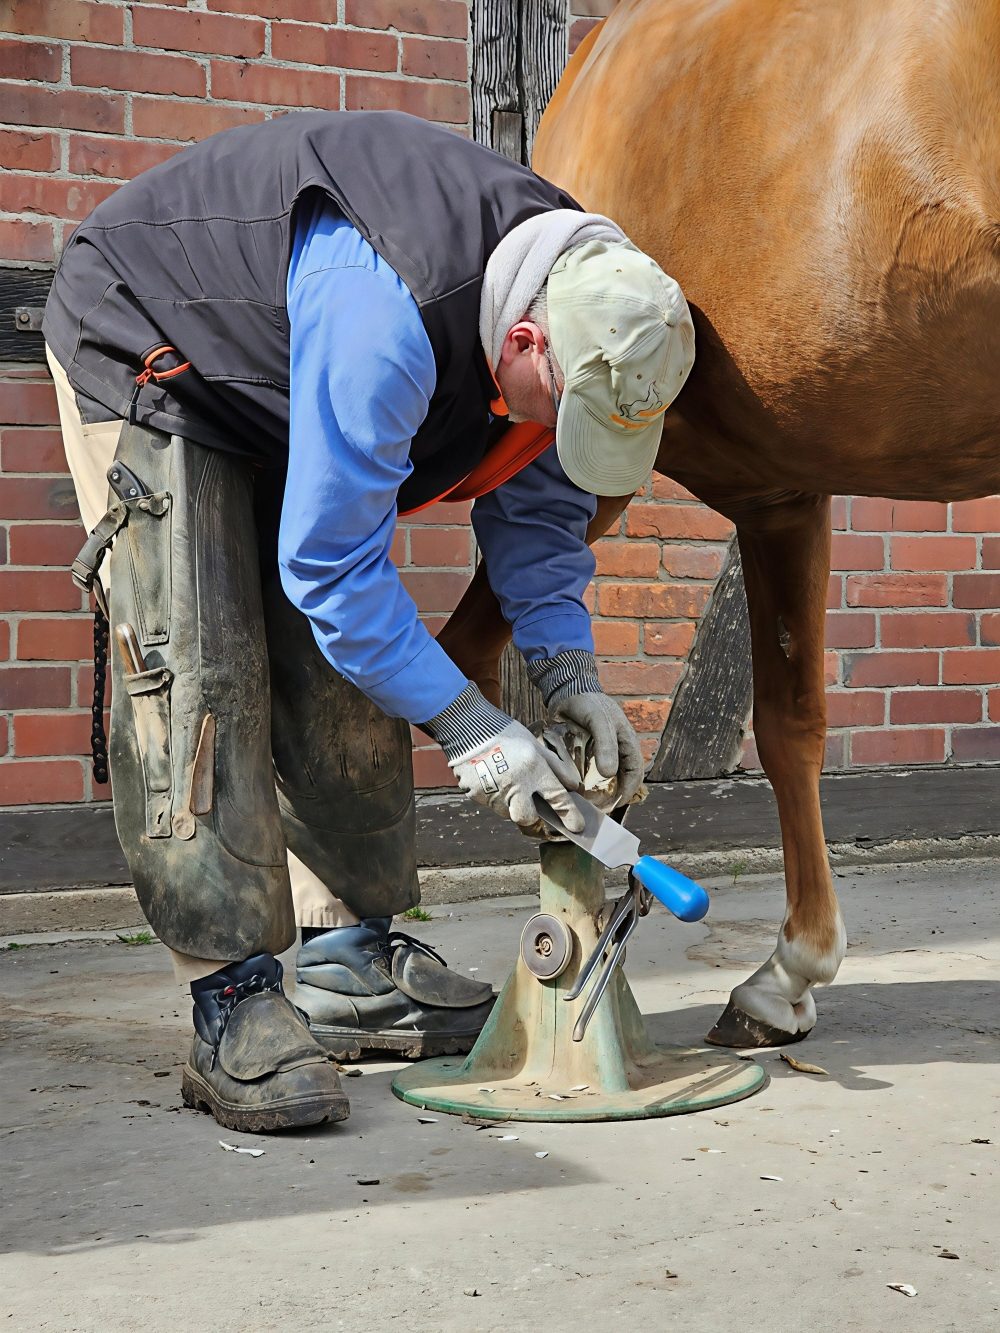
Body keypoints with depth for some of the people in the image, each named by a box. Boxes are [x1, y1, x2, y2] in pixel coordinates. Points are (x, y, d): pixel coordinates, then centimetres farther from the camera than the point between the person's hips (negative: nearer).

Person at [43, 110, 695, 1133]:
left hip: (279, 377, 8)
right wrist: (469, 728, -31)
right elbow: (329, 565, -36)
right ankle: (234, 1003, -16)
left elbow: (537, 505, -3)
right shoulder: (390, 321, -42)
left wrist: (567, 673, -15)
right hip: (145, 357, -8)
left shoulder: (575, 293, -16)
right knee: (198, 664, -19)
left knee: (347, 666, 1)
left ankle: (347, 963, 10)